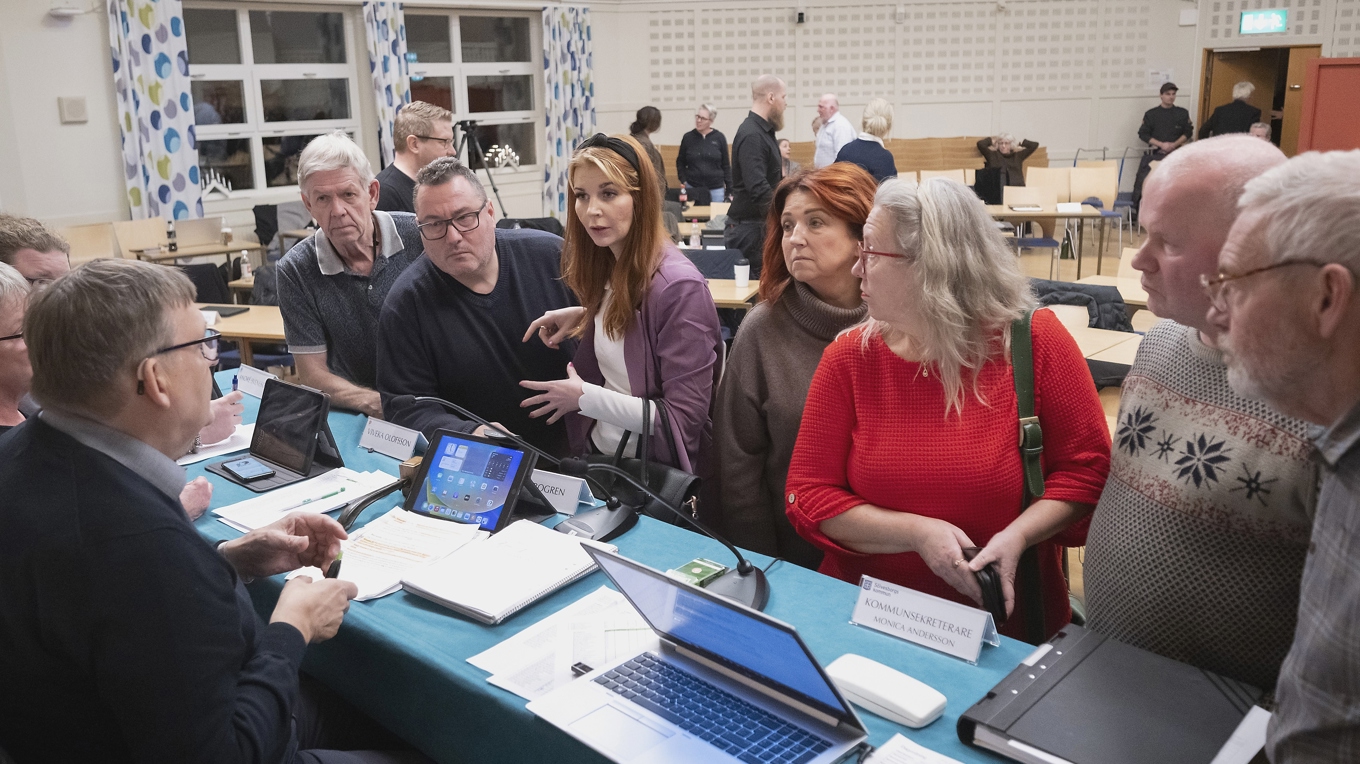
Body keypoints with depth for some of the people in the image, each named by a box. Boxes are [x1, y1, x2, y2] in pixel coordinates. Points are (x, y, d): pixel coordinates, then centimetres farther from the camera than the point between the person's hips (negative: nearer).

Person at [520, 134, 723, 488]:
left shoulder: (678, 286, -19)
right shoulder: (609, 269, 4)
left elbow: (684, 416, -20)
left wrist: (583, 396, -16)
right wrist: (587, 316, 1)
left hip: (656, 473, -6)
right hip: (599, 454, 7)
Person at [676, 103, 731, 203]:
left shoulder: (719, 138, 1)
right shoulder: (688, 138, 4)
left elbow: (726, 165, 4)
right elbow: (680, 163, 13)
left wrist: (730, 189, 2)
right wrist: (684, 181, 1)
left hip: (716, 189, 0)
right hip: (692, 189, 1)